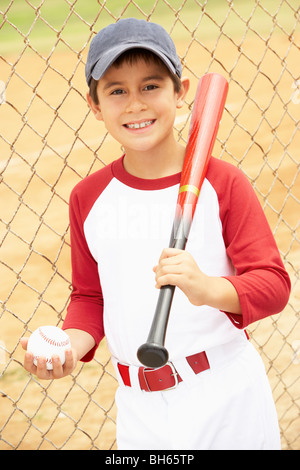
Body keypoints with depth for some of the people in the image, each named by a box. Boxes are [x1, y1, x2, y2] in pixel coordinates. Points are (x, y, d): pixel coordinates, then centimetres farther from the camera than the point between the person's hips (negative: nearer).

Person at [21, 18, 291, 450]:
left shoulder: (221, 182, -9)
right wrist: (72, 344, -7)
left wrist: (207, 289, -30)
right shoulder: (88, 198, 2)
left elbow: (273, 284, -11)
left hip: (227, 398, -2)